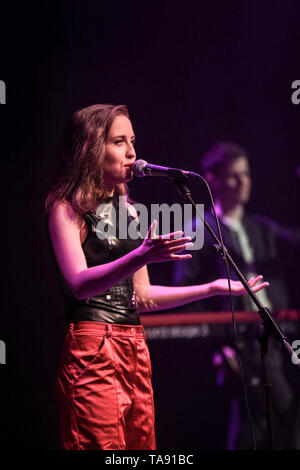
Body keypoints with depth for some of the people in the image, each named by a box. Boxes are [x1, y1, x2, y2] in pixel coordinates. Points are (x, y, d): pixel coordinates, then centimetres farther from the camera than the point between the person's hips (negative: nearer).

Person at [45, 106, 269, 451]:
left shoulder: (128, 210, 18)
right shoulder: (66, 207, -3)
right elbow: (78, 284, -19)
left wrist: (214, 288, 20)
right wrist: (141, 257, -33)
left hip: (134, 349, 7)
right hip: (91, 348, -7)